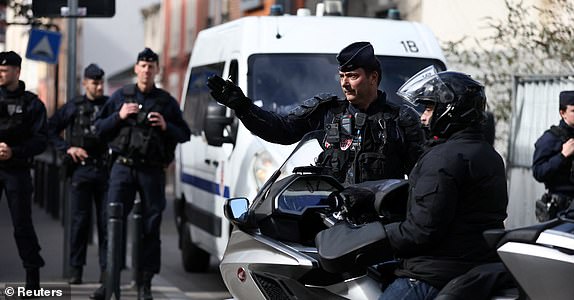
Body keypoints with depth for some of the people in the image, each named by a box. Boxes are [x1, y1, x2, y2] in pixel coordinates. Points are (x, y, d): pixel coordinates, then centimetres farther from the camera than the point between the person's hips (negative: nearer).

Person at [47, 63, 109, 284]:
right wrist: (67, 148, -1)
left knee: (106, 220, 2)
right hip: (81, 169, 0)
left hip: (106, 169, 0)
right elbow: (51, 129, 8)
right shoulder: (73, 107, 7)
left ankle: (106, 268, 7)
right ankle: (76, 269, 7)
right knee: (80, 220, 2)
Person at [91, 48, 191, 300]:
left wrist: (166, 127, -8)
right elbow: (99, 128, 11)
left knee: (151, 227, 0)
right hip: (123, 167, 0)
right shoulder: (120, 96, 11)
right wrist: (119, 116, -6)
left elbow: (185, 134, 11)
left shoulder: (167, 101, 10)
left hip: (152, 171, 0)